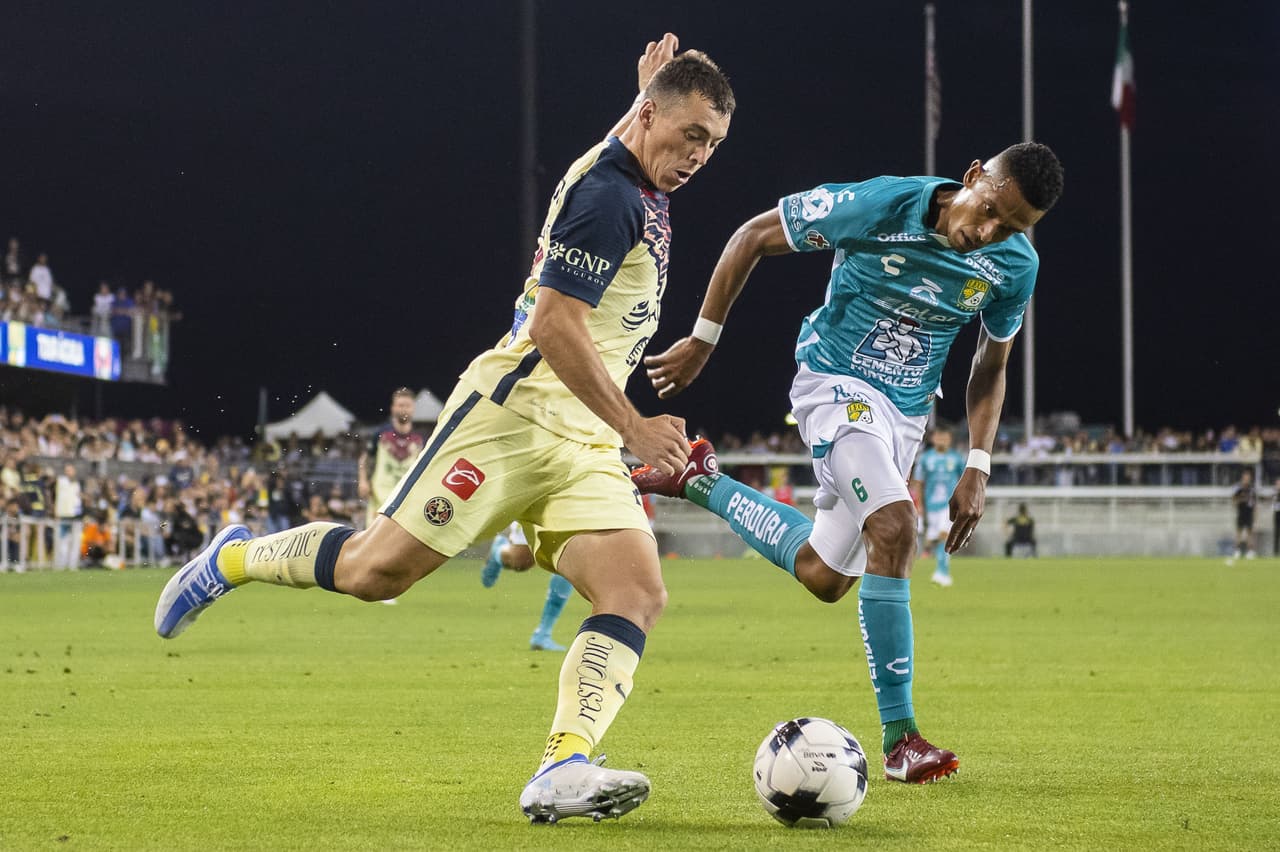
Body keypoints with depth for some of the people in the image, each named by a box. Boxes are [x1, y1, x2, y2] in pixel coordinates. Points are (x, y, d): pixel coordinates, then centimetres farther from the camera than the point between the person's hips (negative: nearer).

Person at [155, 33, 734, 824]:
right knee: (375, 569, -7)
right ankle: (237, 558, 20)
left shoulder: (641, 189, 15)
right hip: (513, 414, -8)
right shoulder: (607, 196, -15)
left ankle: (563, 771, -26)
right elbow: (554, 327, -22)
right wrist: (634, 428, -21)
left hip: (585, 446, 9)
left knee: (639, 592, -13)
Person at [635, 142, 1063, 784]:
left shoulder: (1014, 265, -8)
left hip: (907, 412, 6)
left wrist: (977, 470, 0)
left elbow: (990, 367, 8)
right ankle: (900, 736, -24)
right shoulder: (875, 206, -22)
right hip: (836, 384, -6)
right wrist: (702, 341, -6)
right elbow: (752, 237, -10)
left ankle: (702, 483, 34)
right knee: (893, 527, -28)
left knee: (823, 575, 11)